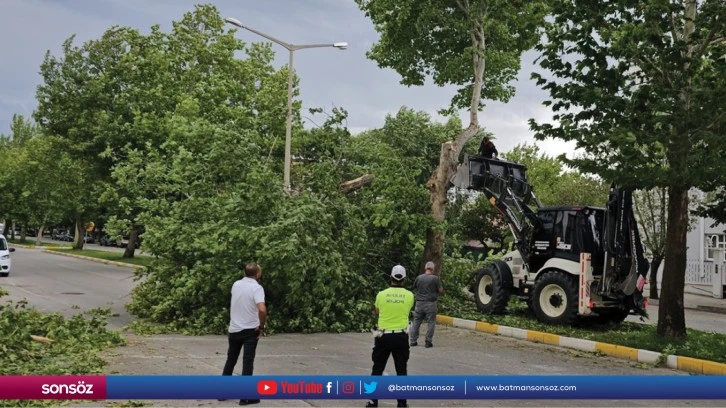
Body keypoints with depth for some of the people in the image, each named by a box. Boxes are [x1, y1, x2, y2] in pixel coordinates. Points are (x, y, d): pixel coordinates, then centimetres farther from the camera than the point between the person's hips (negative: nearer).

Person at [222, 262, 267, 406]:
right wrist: (261, 326, -16)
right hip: (250, 330, -5)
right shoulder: (257, 288, -15)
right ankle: (245, 397, 1)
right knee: (247, 363, -1)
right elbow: (262, 309, -28)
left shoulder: (236, 285, 4)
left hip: (234, 329, 5)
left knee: (230, 360, 17)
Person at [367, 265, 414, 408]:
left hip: (383, 336, 0)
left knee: (377, 369, 11)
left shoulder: (381, 294, -5)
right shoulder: (409, 295, -4)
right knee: (401, 370, 10)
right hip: (401, 337, 0)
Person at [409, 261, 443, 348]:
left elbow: (414, 289, 12)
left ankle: (413, 341, 12)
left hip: (419, 303, 3)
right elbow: (440, 290, -3)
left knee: (416, 322, 10)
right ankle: (428, 342, 2)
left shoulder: (419, 278, 2)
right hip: (430, 303, -3)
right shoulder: (435, 278, -8)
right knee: (430, 322, 4)